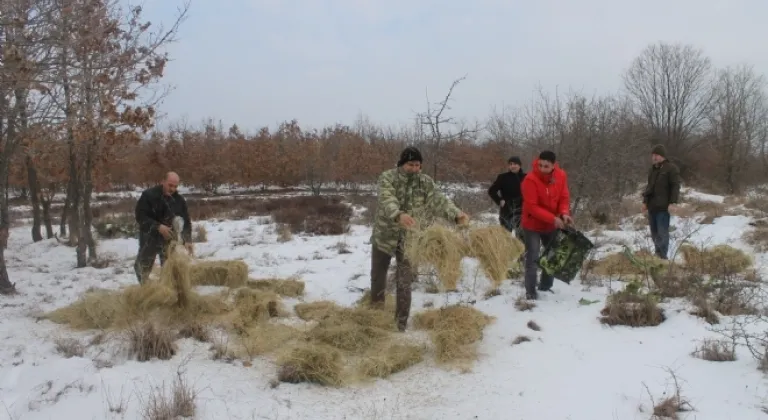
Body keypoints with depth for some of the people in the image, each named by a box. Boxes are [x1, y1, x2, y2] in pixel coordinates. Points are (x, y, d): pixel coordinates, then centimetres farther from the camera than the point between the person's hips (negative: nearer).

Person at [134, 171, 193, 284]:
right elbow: (140, 216, -18)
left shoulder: (179, 200, -5)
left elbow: (186, 221, -1)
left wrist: (187, 240, -14)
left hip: (169, 238, 2)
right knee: (144, 266, 8)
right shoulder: (148, 195, -15)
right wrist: (158, 227, -29)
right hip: (149, 238, -2)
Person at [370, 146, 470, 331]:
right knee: (378, 276, 17)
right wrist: (399, 215, -52)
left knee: (404, 283, 0)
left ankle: (401, 324, 11)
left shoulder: (425, 182, -4)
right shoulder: (387, 177, -13)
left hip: (409, 240, 0)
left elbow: (439, 200, -18)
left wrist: (457, 214, -38)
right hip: (384, 236, 0)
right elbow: (387, 200, -31)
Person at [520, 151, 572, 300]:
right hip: (532, 225, -6)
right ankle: (530, 292, 4)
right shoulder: (530, 180, -27)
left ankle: (546, 287, 32)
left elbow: (564, 197, -3)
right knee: (532, 259, -6)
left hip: (552, 225, 6)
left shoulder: (561, 176, -10)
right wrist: (553, 218, -32)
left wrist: (564, 213, -24)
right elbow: (532, 207, -27)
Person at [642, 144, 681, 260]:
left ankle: (663, 256, -7)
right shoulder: (652, 169, 18)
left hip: (663, 207, -8)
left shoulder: (671, 168, -6)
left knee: (662, 232, -9)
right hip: (652, 206, 8)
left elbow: (675, 187, -11)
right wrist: (645, 201, 19)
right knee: (654, 232, 12)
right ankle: (658, 253, 23)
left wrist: (672, 202, -18)